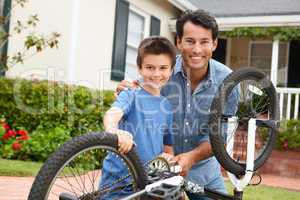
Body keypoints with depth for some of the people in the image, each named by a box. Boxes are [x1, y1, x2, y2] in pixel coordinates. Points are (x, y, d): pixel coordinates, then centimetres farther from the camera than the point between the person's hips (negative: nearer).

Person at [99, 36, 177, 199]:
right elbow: (111, 114, -26)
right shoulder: (131, 96, -5)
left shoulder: (168, 108, 9)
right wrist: (115, 132, -49)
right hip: (117, 181, -4)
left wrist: (168, 157, -9)